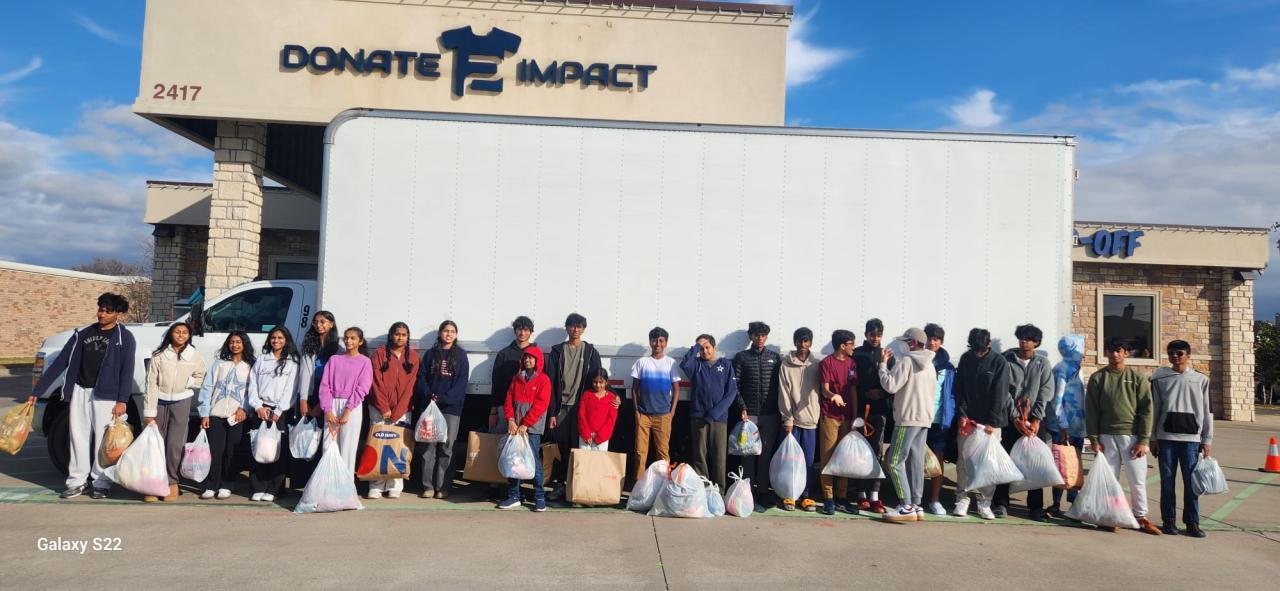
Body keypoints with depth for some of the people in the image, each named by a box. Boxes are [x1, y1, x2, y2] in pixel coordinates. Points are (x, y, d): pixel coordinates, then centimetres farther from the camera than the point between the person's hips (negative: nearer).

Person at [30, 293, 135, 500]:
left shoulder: (124, 337, -3)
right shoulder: (82, 334, 9)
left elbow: (127, 370, -8)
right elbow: (60, 362, 10)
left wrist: (122, 400, -15)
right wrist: (37, 391, 8)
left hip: (105, 394, -4)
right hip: (79, 391, 4)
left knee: (103, 439, 1)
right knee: (78, 437, 8)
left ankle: (101, 483, 11)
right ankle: (78, 481, 17)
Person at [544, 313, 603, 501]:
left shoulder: (590, 352, 7)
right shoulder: (557, 351, 7)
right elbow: (551, 383, 4)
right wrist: (551, 412, -2)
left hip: (581, 406, 0)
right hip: (561, 406, 1)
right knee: (560, 446, 0)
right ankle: (559, 484, 9)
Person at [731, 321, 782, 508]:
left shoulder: (775, 357, 10)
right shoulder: (741, 357, 5)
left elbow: (781, 385, 8)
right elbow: (734, 385, 0)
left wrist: (781, 410, 1)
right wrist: (742, 407, -8)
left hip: (770, 415, 1)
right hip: (748, 414, -1)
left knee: (767, 452, 3)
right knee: (747, 453, 0)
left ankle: (763, 491, 10)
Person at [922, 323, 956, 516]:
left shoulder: (947, 366, 6)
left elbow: (953, 394, 7)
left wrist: (952, 417, -3)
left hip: (940, 419, 1)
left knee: (938, 459, 6)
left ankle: (935, 500, 15)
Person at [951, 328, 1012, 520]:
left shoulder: (999, 362, -4)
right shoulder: (965, 359, 6)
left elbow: (999, 394, -8)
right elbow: (959, 389, 6)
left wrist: (991, 422, -12)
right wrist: (962, 415, -4)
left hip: (990, 421, -2)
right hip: (967, 420, 2)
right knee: (963, 461, 1)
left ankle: (985, 503, 7)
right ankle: (962, 500, 9)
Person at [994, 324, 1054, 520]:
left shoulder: (1042, 363, 6)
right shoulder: (1007, 361, 1)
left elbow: (1045, 393, 0)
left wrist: (1036, 420, -9)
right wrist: (1016, 419, -9)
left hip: (1036, 421, 1)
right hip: (1010, 420, -1)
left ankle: (1035, 507, 11)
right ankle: (1001, 503, 6)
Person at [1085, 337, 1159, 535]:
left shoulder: (1137, 378, 3)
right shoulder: (1097, 378, 4)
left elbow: (1146, 409, 0)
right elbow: (1091, 410, 3)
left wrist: (1143, 440, -6)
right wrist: (1094, 439, -2)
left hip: (1132, 436, 0)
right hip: (1107, 436, 0)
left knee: (1137, 479, 3)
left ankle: (1140, 518, 16)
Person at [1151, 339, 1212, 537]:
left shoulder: (1201, 380, 6)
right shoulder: (1159, 378, 5)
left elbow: (1207, 411, 8)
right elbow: (1154, 409, 6)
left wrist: (1207, 439, 4)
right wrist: (1152, 438, 3)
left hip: (1191, 438, 0)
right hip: (1166, 438, 0)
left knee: (1191, 482, 1)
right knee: (1167, 481, 4)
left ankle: (1192, 522, 10)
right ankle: (1169, 520, 12)